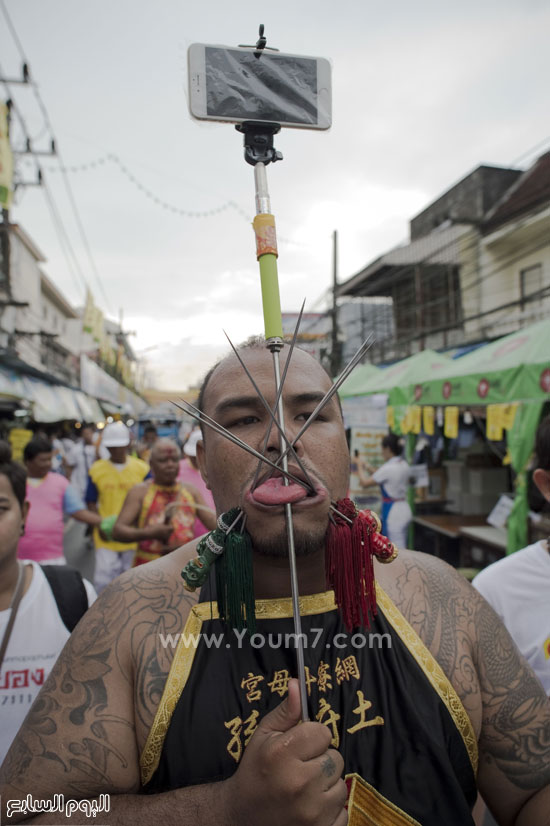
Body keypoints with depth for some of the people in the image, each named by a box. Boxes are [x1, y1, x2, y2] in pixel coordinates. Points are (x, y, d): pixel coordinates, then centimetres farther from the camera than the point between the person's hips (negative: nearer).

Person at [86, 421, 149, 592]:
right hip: (106, 537, 0)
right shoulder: (97, 470, 2)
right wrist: (100, 525, -8)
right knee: (103, 581, -4)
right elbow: (91, 503, 6)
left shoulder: (142, 468, 0)